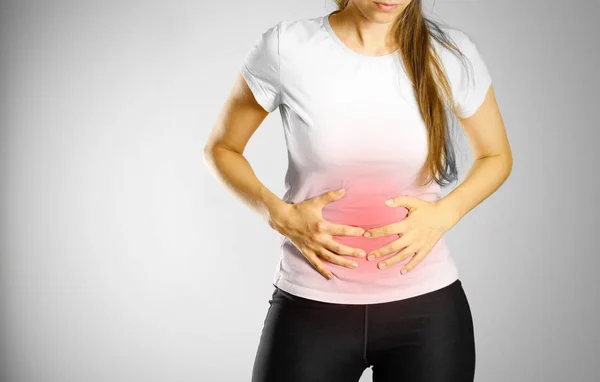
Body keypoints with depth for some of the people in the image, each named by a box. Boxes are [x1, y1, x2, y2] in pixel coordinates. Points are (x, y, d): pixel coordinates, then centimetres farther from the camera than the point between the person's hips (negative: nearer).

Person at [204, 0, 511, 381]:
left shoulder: (452, 53, -6)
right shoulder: (285, 48, -10)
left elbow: (496, 156, 9)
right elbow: (221, 147, 3)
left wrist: (442, 215, -10)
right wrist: (280, 215, -13)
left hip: (427, 306, 1)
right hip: (311, 307, -1)